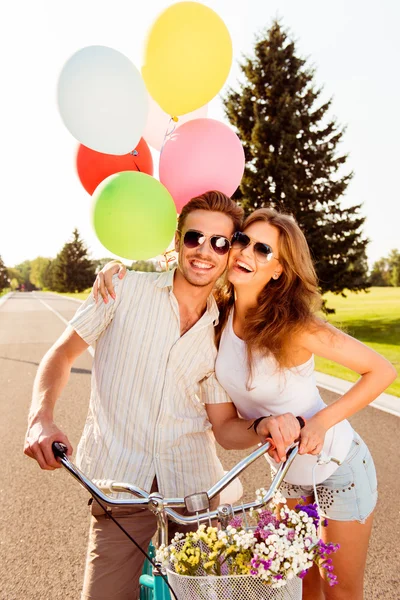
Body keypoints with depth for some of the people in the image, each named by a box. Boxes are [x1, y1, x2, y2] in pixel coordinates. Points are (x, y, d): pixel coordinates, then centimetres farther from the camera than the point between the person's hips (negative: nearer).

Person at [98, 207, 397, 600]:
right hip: (288, 472, 5)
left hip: (339, 468, -4)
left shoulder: (296, 327, -29)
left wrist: (322, 421, -28)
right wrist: (115, 269, -19)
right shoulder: (218, 316, -14)